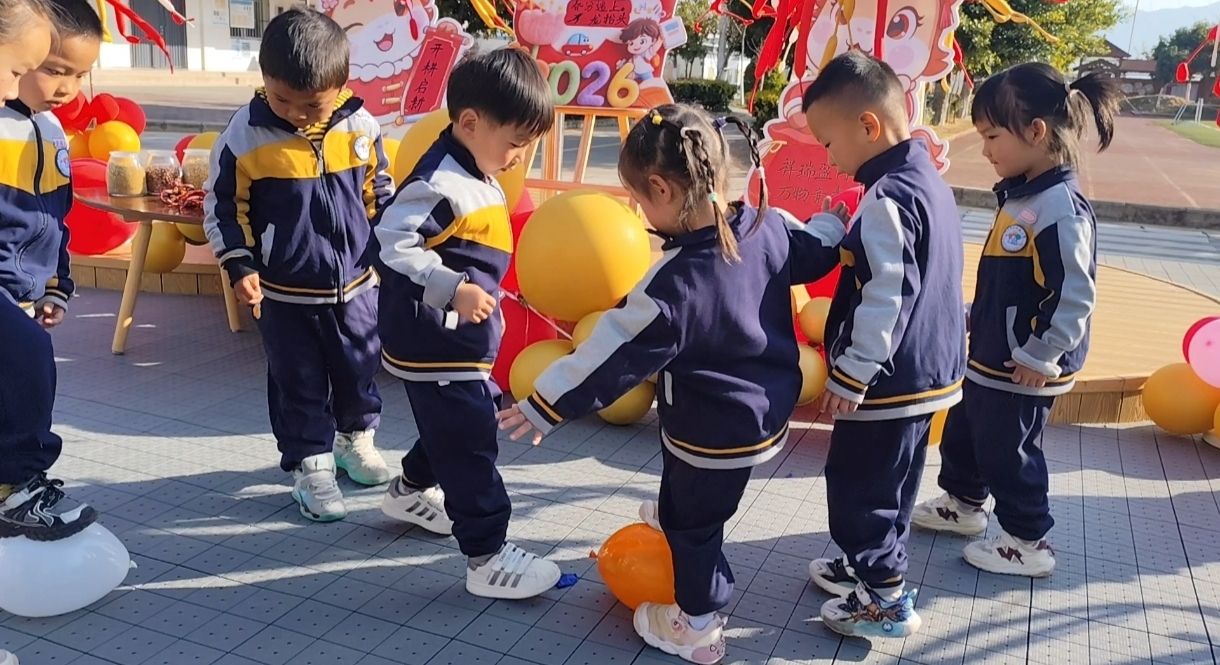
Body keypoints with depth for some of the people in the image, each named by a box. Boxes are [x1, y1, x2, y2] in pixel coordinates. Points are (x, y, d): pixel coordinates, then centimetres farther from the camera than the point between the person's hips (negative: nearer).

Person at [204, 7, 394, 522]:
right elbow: (222, 205, -4)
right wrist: (239, 266, -12)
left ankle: (356, 438, 43)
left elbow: (380, 193, 6)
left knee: (360, 369, 18)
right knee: (300, 384, 8)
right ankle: (309, 466, 25)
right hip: (285, 294, -2)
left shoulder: (360, 126, -8)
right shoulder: (245, 134, -14)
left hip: (356, 284, 3)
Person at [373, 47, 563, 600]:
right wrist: (453, 290, -33)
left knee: (451, 426, 25)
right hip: (436, 347, -10)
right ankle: (488, 557, 7)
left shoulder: (476, 177, 7)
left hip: (460, 343, 10)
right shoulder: (439, 183, -23)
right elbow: (390, 246, -28)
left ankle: (412, 491, 48)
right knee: (470, 446, -3)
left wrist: (482, 296, 22)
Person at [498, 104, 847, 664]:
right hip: (769, 407, 7)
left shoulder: (674, 284, -32)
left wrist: (545, 405, -15)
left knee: (694, 522, 16)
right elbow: (819, 247, 8)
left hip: (716, 433, -7)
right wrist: (834, 222, 32)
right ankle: (675, 519, 61)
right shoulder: (769, 227, -13)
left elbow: (614, 354, -26)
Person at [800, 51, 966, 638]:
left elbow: (884, 299, -24)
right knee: (890, 483, 23)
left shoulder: (886, 198, -22)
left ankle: (886, 600, 15)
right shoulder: (931, 181, 9)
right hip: (929, 372, 10)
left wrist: (850, 377, -19)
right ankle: (870, 564, 39)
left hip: (888, 382, -10)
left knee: (858, 486, 5)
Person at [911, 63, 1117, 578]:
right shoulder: (1020, 196, 6)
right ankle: (963, 503, 45)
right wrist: (974, 320, 21)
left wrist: (1040, 358, -22)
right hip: (988, 357, 10)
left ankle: (1028, 543, 24)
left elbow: (1075, 295, -25)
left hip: (1022, 371, -10)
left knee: (1008, 452, 5)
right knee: (961, 433, 23)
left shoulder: (1062, 209, -24)